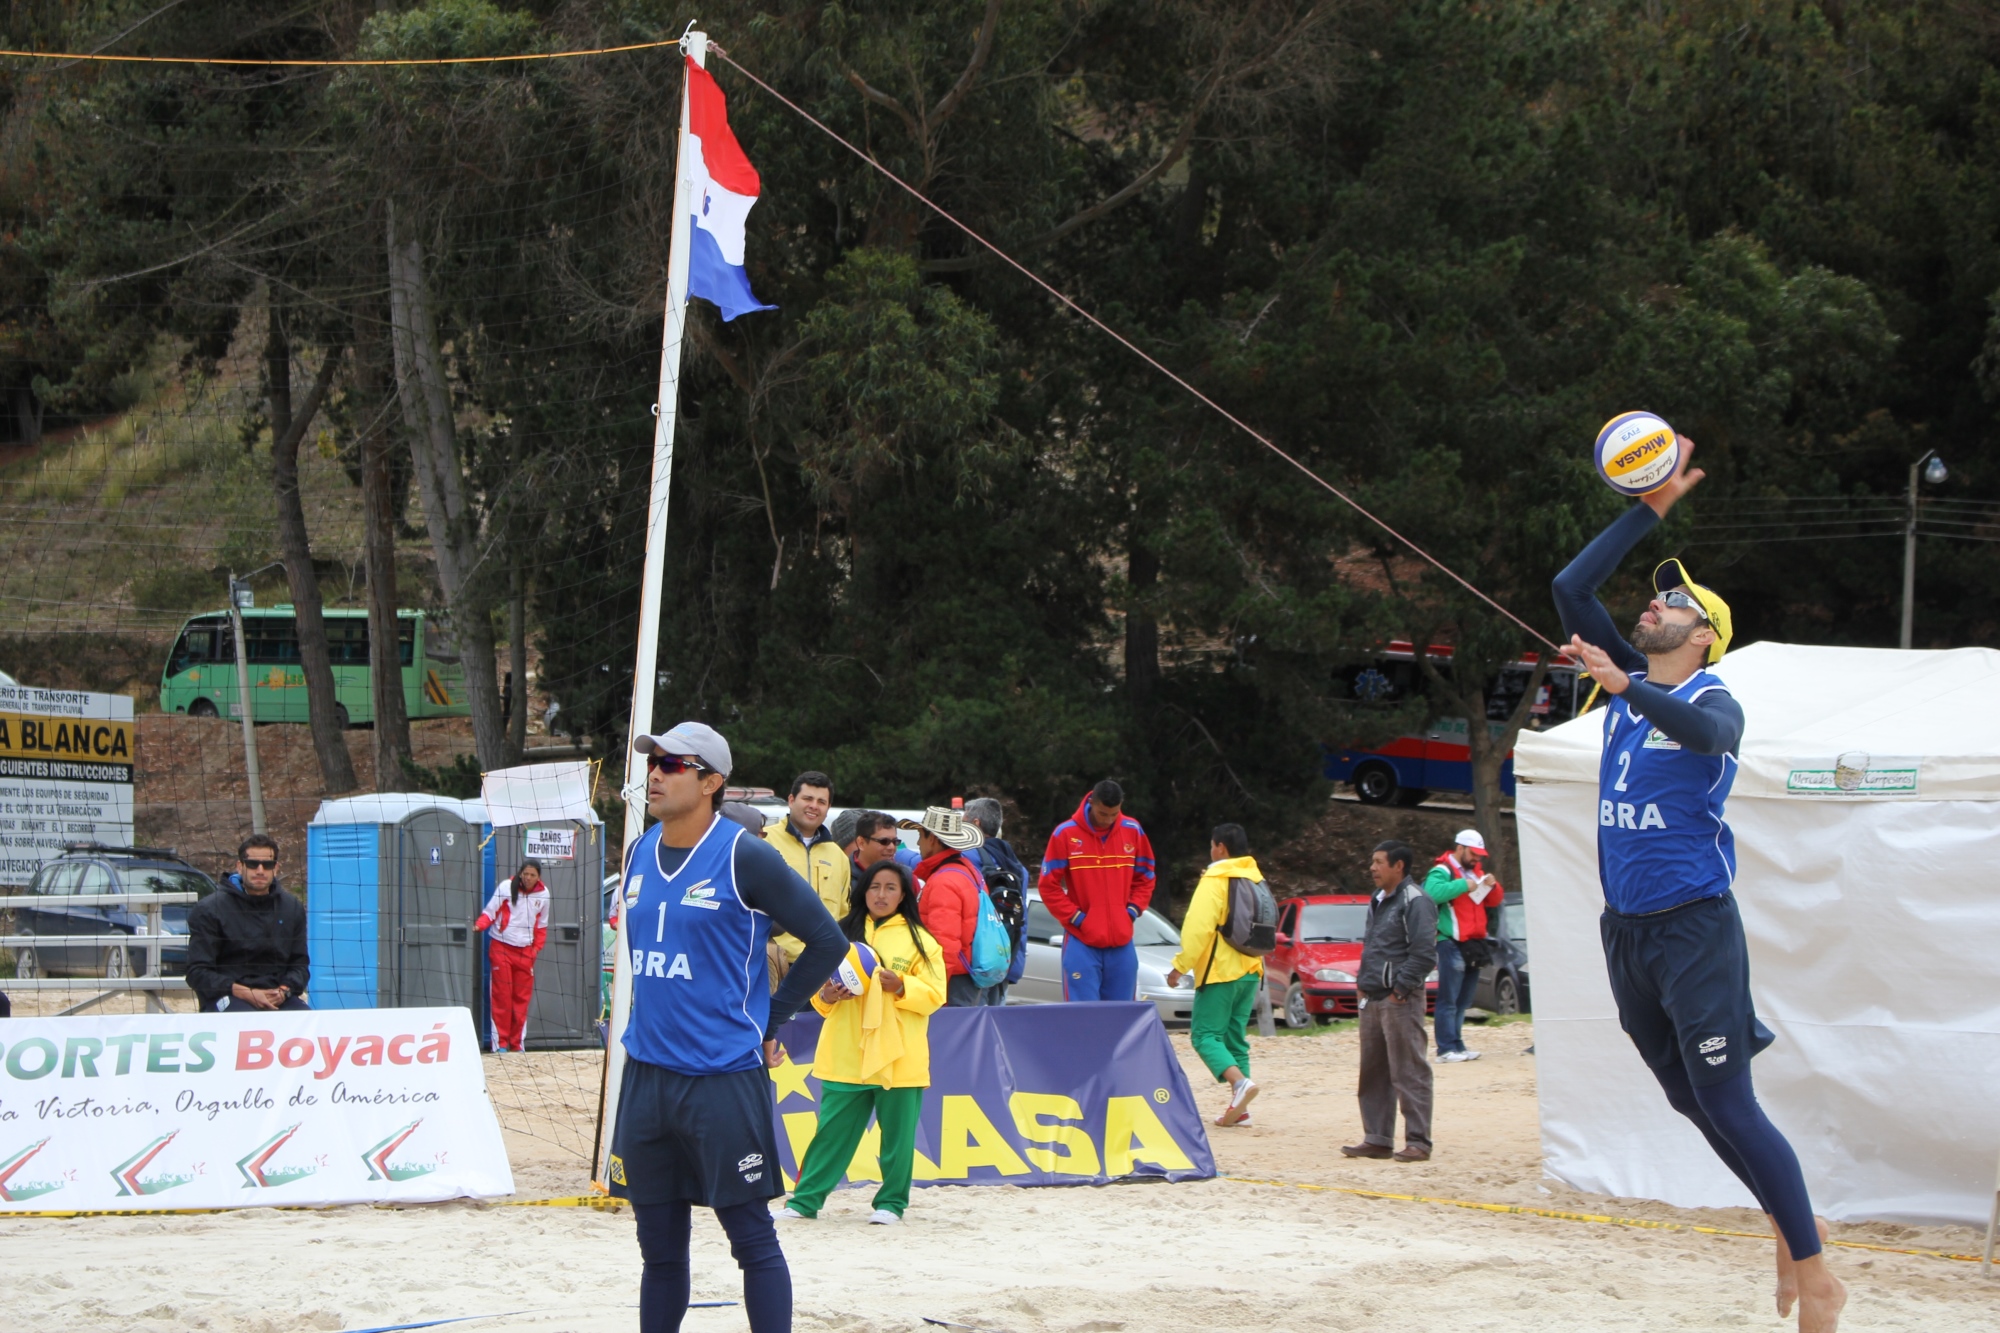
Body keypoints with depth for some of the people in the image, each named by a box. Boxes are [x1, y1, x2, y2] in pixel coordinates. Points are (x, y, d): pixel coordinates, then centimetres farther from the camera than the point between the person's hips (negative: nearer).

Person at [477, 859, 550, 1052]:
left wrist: (537, 948, 6)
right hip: (501, 947, -3)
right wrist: (479, 926, -21)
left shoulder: (543, 894, 5)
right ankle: (500, 1042, 0)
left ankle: (517, 1043, 11)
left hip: (525, 950, 3)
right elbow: (490, 912, -4)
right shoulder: (506, 887, -6)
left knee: (522, 997, 4)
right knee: (501, 995, -4)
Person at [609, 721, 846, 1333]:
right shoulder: (640, 854, 10)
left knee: (752, 1238, -2)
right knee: (659, 1247, 11)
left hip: (723, 1076, -6)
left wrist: (770, 1021, -2)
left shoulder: (746, 857, -10)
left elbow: (827, 941, -6)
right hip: (645, 1075, 6)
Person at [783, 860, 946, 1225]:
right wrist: (825, 995, -9)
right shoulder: (842, 934, 11)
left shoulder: (919, 940, 3)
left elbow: (934, 994, -2)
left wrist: (900, 986, -18)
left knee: (897, 1134, 2)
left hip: (897, 1058, -2)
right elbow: (817, 980, 13)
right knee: (832, 1131, 2)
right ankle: (804, 1200, 7)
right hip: (846, 1055, 2)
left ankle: (891, 1202, 14)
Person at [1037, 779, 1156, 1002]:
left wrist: (1132, 911, 2)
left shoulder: (1133, 831, 5)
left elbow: (1145, 877, 16)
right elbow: (1049, 885, -1)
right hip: (1082, 943, -3)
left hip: (1122, 942, 3)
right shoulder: (1066, 833, -5)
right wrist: (1076, 918, -7)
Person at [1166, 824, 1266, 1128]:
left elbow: (1198, 926, -19)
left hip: (1220, 971, -8)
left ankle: (1239, 1082, -28)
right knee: (1235, 1036, 11)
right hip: (1249, 971, 8)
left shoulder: (1215, 880, -11)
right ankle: (1239, 1108, 5)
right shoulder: (1256, 880, 13)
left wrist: (1181, 965, -16)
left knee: (1205, 1034, -6)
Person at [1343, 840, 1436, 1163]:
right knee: (1373, 1073, 11)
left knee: (1409, 1073, -7)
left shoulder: (1414, 901, -11)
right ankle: (1377, 1139, 17)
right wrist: (1363, 983, 15)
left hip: (1400, 1001, -10)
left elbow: (1424, 953, -18)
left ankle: (1418, 1141, -5)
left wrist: (1400, 988, -16)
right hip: (1373, 1000, 10)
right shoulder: (1379, 901, 18)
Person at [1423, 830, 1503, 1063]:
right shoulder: (1442, 871, -7)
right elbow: (1432, 893, -26)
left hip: (1472, 944, 9)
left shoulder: (1475, 872, 21)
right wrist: (1463, 885, -24)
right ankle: (1446, 1050, -12)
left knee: (1464, 1000, 11)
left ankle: (1458, 1046, 16)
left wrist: (1492, 886, 3)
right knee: (1449, 999, -10)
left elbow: (1493, 901, 24)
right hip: (1451, 945, -9)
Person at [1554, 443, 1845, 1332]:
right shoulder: (1632, 681, 11)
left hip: (1693, 925, -7)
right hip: (1624, 927, 7)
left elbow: (1701, 730, -34)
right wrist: (1651, 510, 9)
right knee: (1692, 1101, 12)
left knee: (1727, 1104, -11)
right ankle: (1784, 1225, 26)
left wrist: (1623, 687, -46)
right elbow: (1570, 589, 11)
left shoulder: (1714, 701, -9)